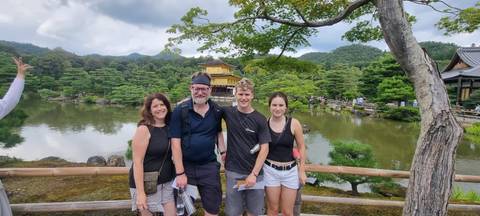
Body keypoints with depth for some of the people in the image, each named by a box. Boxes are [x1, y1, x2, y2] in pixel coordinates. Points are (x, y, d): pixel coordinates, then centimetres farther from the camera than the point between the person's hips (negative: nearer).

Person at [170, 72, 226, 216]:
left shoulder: (217, 111, 0)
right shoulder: (180, 110, -11)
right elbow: (176, 143, -12)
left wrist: (223, 151, 4)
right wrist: (180, 173, -13)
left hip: (209, 166, 2)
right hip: (185, 165, -2)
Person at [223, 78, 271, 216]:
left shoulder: (260, 120, -7)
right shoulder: (228, 113, -2)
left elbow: (264, 149, -8)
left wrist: (254, 174, -12)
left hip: (254, 173, -1)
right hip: (233, 172, 1)